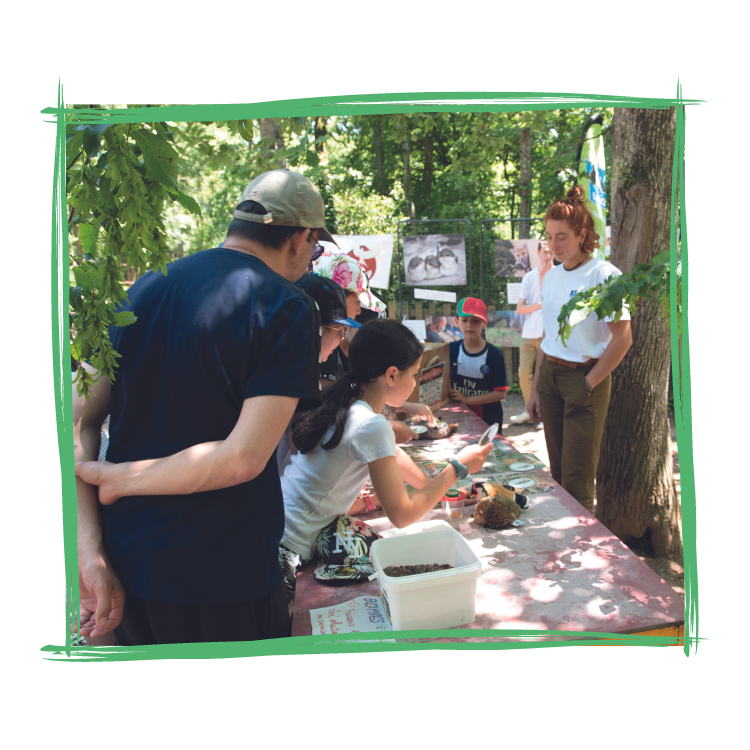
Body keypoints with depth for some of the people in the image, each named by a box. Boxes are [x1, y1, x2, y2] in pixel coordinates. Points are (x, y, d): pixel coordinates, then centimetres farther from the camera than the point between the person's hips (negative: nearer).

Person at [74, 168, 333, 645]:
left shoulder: (146, 288, 4)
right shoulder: (287, 308, -13)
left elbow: (80, 422, -1)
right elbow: (245, 456, -23)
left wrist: (91, 555, -6)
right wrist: (114, 479, -11)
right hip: (220, 577, -5)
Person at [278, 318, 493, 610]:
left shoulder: (348, 403, 5)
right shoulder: (372, 427, -22)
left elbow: (390, 455, 21)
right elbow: (402, 515, -16)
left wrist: (433, 489, 22)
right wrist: (457, 468, -7)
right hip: (284, 550, -8)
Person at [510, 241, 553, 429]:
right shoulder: (529, 277, 11)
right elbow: (519, 308, 4)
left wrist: (543, 275, -8)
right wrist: (540, 304, -7)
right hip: (529, 333, 4)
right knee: (523, 372, 4)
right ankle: (529, 410, 20)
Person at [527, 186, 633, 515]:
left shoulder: (604, 275, -11)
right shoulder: (551, 277, 10)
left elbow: (622, 338, -14)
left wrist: (588, 385, -12)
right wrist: (536, 387, 12)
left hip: (585, 377, -6)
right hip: (550, 375, 6)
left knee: (577, 478, -2)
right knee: (557, 471, 12)